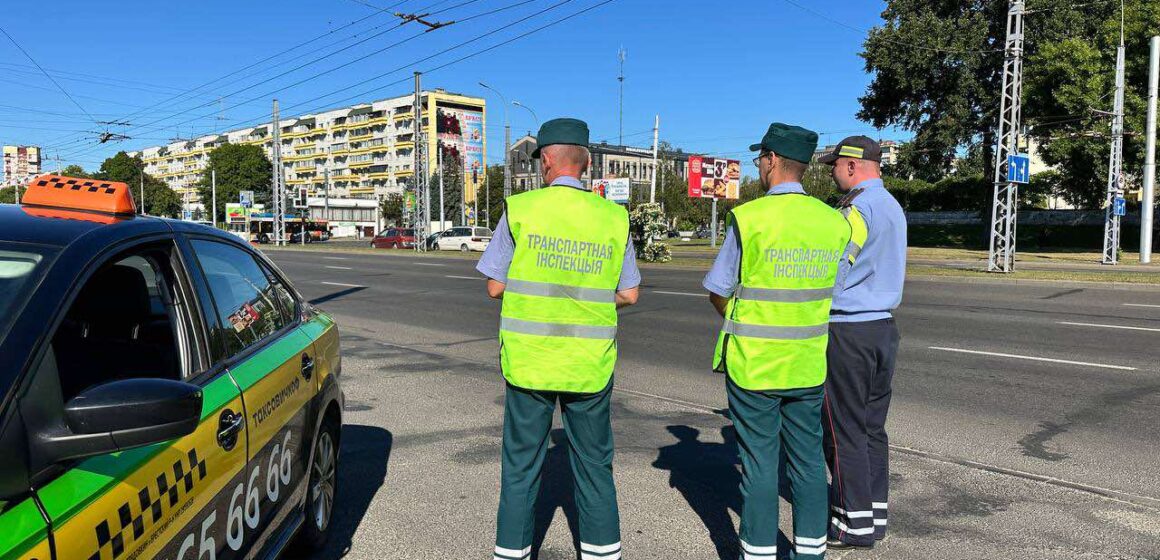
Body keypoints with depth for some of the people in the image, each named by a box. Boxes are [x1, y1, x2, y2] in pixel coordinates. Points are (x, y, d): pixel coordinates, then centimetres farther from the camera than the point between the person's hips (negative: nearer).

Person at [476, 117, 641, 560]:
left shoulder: (520, 209, -6)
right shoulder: (613, 217, -1)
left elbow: (495, 287, -2)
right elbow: (629, 294, 3)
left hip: (528, 359, -1)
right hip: (590, 365, 2)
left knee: (521, 464, 12)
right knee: (594, 465, 15)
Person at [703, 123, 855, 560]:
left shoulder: (749, 217, -13)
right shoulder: (834, 221, 0)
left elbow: (717, 292, -5)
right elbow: (836, 290, 9)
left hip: (752, 363, -4)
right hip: (809, 364, 4)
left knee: (759, 463, 6)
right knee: (808, 459, 15)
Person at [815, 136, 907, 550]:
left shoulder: (858, 209, -15)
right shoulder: (893, 207, 14)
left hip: (848, 330, -9)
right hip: (883, 326, 9)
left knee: (845, 431, 0)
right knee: (873, 426, 14)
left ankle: (855, 524, 8)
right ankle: (874, 514, 22)